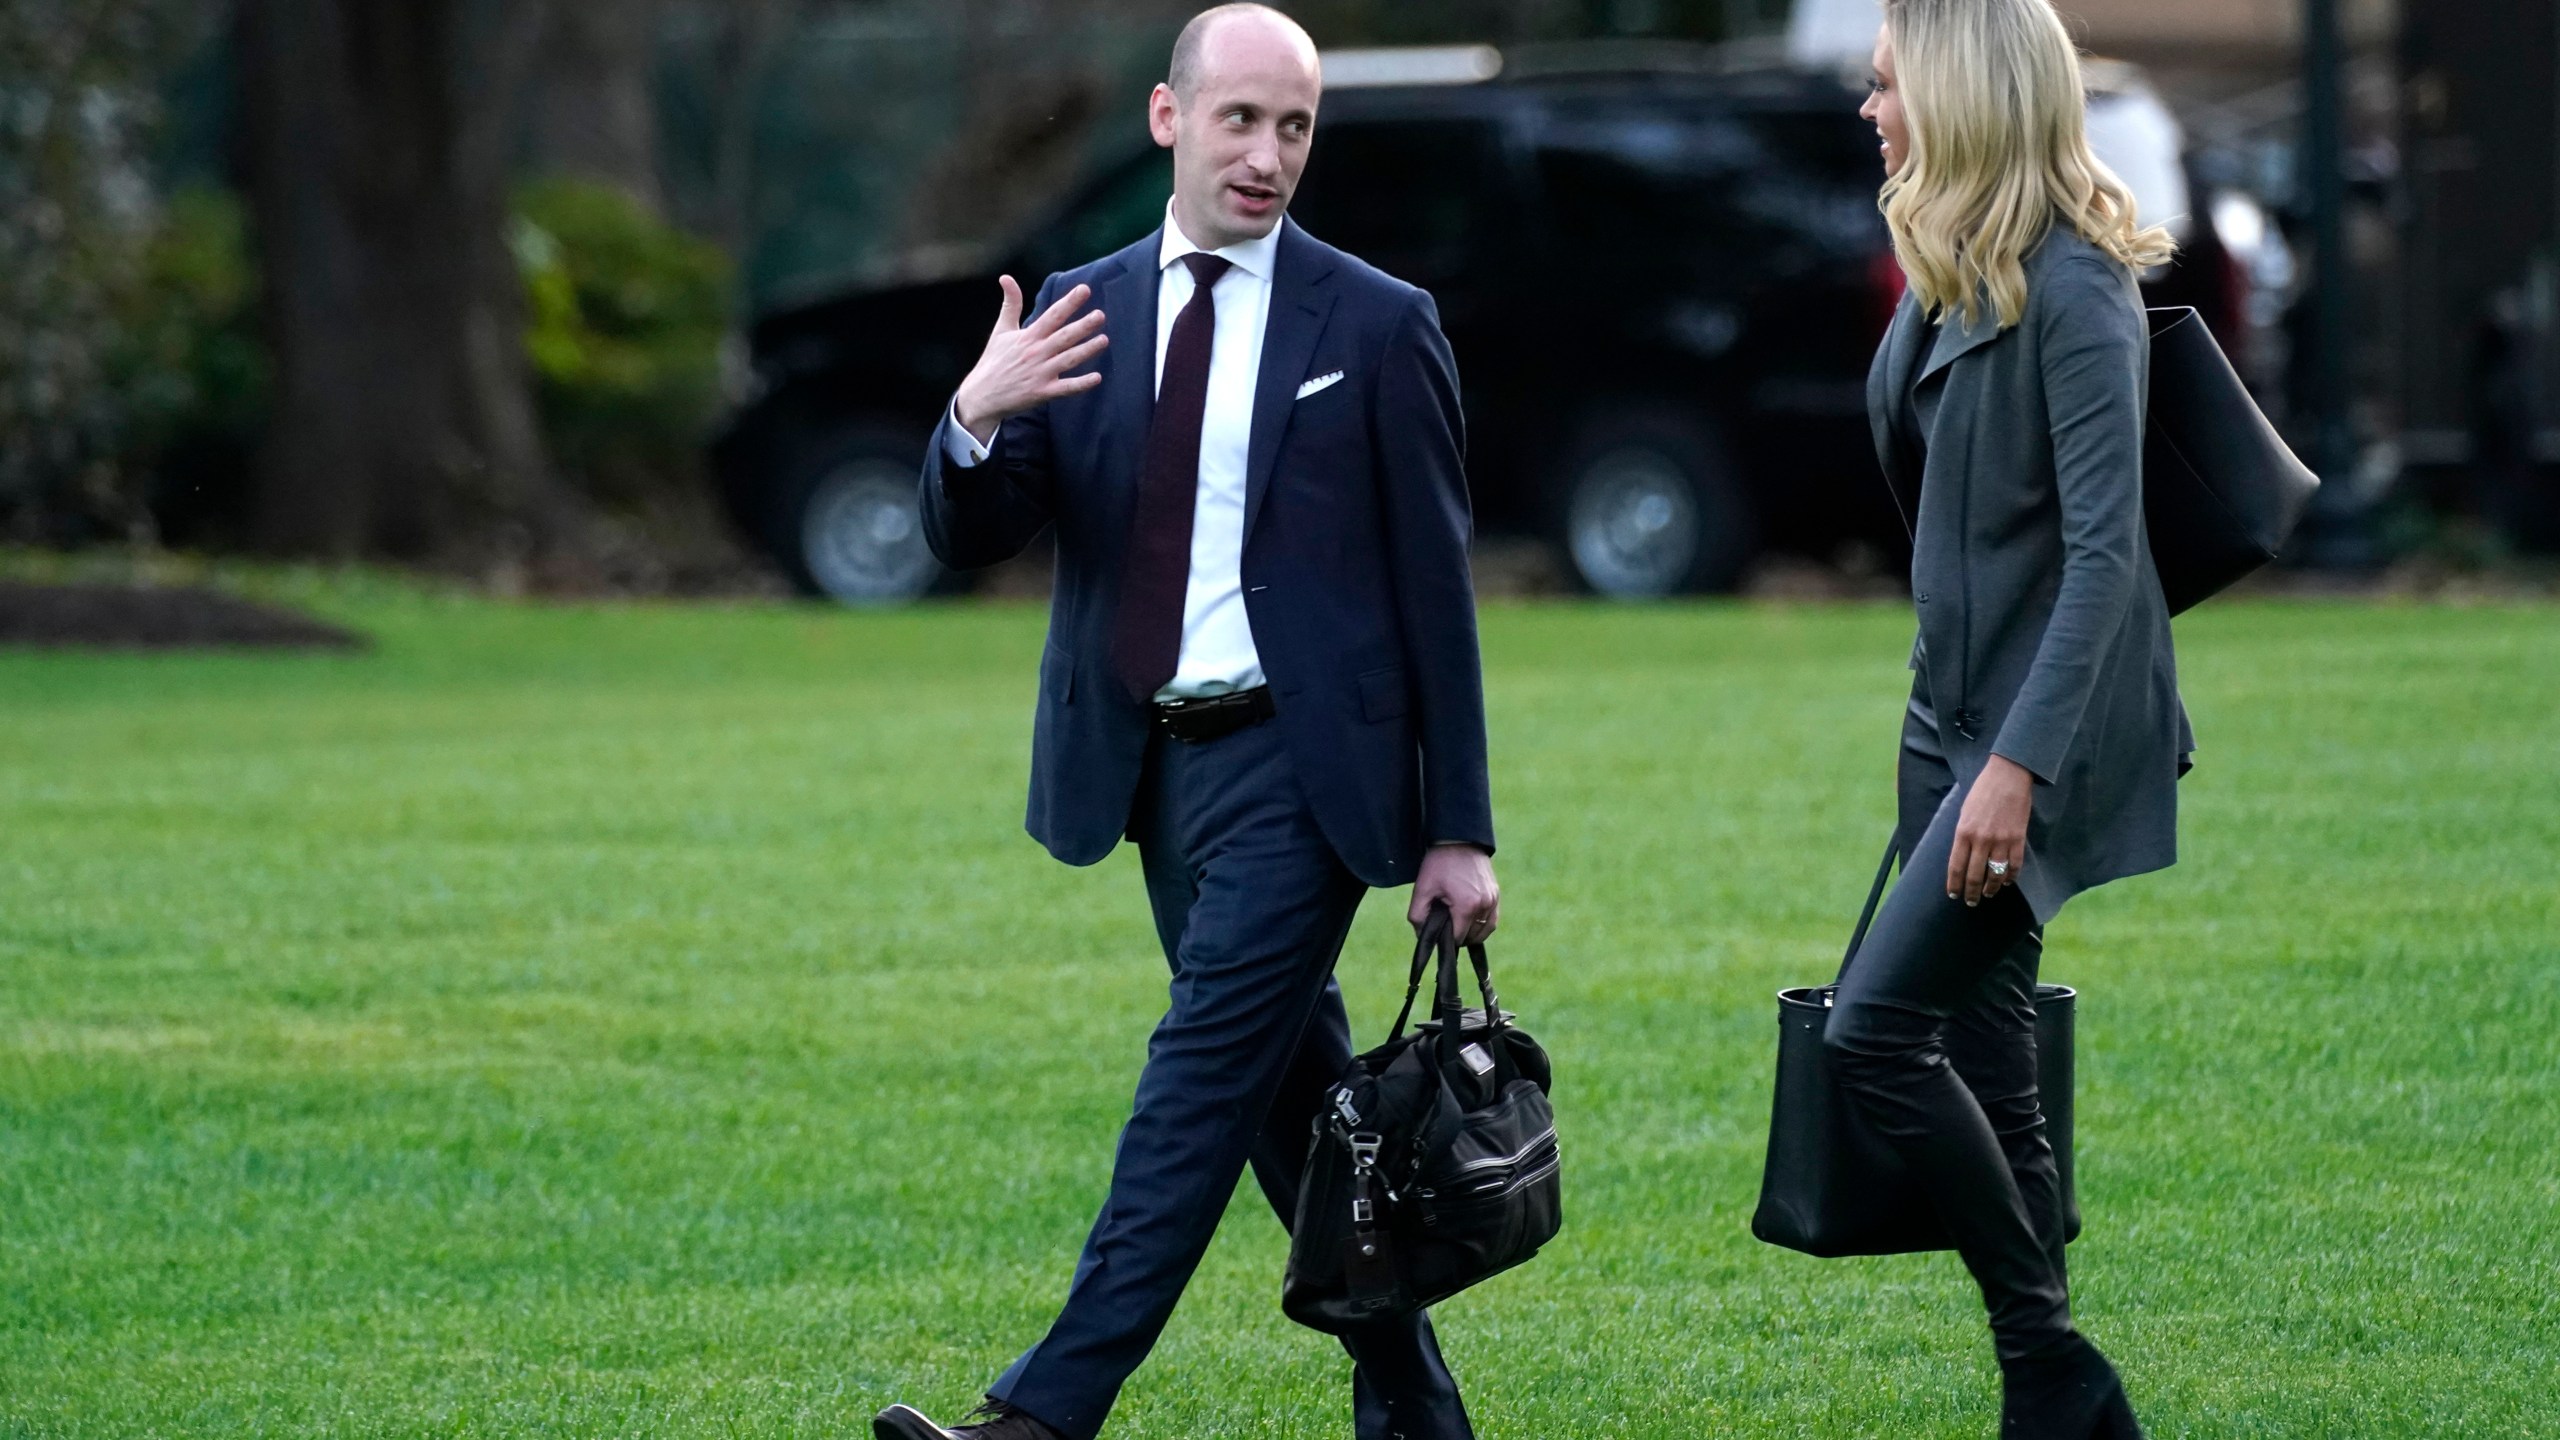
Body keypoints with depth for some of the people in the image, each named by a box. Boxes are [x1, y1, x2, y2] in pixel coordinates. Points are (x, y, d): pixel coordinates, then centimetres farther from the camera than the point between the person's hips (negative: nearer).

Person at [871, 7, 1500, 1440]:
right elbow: (971, 538, 4)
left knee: (1204, 1072, -13)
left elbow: (1436, 587, -3)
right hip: (1154, 766, 5)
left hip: (1301, 763, -5)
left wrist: (1461, 830, -5)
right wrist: (976, 420, -19)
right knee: (1292, 1092, 12)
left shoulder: (1377, 326, -4)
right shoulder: (1082, 315, 7)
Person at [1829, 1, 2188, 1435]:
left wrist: (2015, 764, -27)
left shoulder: (2072, 290, -16)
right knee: (1986, 1083, 7)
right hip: (1958, 712, 9)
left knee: (1879, 1027, -15)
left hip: (2049, 726, -9)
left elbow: (2105, 546, -22)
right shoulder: (1950, 283, 11)